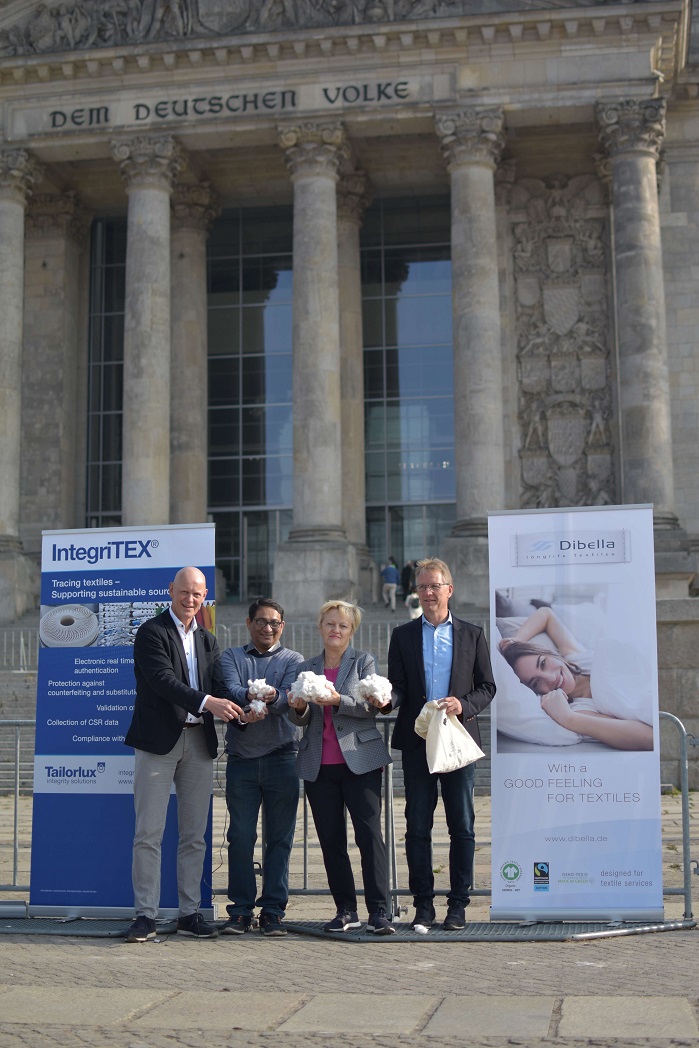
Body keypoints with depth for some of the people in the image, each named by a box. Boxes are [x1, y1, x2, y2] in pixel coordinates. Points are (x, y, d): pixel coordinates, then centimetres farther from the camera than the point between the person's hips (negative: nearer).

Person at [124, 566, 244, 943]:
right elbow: (163, 680, -17)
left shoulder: (207, 640, 17)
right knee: (148, 833, -4)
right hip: (159, 741, -6)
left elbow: (218, 686, 8)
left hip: (199, 741, 6)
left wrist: (241, 710, -14)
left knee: (194, 835, 8)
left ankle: (190, 913, 15)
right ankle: (145, 915, 2)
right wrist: (206, 702, -29)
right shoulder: (151, 632, -3)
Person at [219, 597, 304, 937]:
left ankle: (273, 910, 9)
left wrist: (272, 696, -31)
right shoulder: (231, 657, 12)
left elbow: (290, 698, -8)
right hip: (241, 759, 0)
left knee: (279, 838, 2)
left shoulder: (293, 660, 11)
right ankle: (241, 910, 10)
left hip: (281, 758, 0)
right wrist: (249, 696, -30)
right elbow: (231, 689, -8)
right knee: (240, 836, 1)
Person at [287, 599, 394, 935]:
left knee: (369, 834, -8)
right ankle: (346, 910, 14)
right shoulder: (305, 669, 14)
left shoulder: (363, 661, 6)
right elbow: (300, 720, 10)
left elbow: (370, 705, -7)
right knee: (330, 840, 5)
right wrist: (298, 708, -13)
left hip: (360, 761, -3)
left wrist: (338, 700, -23)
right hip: (318, 766, 3)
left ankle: (379, 911, -5)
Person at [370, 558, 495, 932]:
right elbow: (398, 687, 5)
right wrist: (388, 701, -17)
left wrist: (464, 704, -12)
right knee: (417, 826, 2)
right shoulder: (403, 635, 10)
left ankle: (457, 905, 11)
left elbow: (487, 687, 7)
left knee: (462, 826, 3)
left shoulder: (472, 634, 8)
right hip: (417, 741, 1)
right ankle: (423, 905, 10)